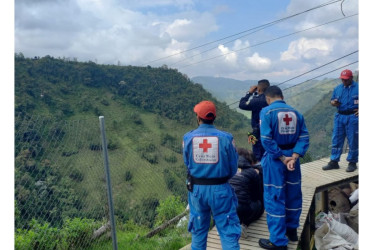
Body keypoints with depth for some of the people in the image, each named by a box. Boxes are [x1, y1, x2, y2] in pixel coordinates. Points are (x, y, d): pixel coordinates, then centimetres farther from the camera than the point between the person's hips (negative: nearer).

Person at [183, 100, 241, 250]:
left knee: (198, 230, 21)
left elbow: (187, 164, 3)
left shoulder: (188, 138, -7)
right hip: (220, 189, -2)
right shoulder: (225, 137, -11)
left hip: (196, 189, 2)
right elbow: (233, 168, -3)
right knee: (228, 230, 8)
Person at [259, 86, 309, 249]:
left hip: (274, 159, -5)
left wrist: (282, 158, -16)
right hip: (292, 157, 6)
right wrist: (294, 156, -14)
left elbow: (266, 139, -20)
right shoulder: (296, 112, 5)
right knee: (293, 193, 19)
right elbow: (304, 137, -4)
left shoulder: (266, 111, -10)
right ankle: (292, 230, 36)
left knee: (274, 197, 2)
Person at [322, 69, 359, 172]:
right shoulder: (337, 88, 11)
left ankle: (352, 163, 15)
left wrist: (359, 110, -14)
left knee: (353, 141, 3)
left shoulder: (357, 87, -4)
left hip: (352, 117, -4)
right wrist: (333, 103, -7)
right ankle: (334, 162, 14)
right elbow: (332, 100, 17)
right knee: (336, 139, 6)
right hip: (339, 116, 5)